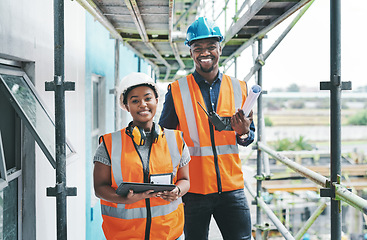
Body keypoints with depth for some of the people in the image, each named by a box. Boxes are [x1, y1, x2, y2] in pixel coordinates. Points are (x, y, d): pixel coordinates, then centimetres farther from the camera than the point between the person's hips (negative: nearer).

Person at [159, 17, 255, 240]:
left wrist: (243, 133, -11)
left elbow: (250, 135, 14)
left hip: (232, 187, 2)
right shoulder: (177, 90, -1)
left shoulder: (239, 88, 6)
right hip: (193, 189, -2)